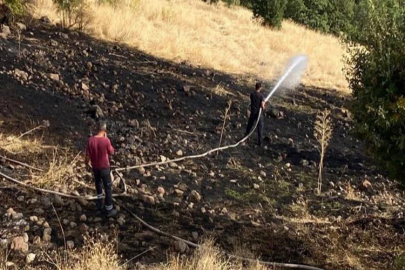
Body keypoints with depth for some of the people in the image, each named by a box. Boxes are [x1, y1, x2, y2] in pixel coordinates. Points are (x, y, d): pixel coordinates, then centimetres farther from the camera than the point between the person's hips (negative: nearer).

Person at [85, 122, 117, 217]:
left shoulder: (91, 140, -11)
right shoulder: (106, 140, -23)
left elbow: (87, 154, -2)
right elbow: (111, 152, -6)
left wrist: (87, 164, 16)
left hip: (95, 167, 4)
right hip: (104, 167, -4)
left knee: (98, 185, 26)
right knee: (108, 188, 7)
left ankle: (100, 204, 39)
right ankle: (109, 210, 12)